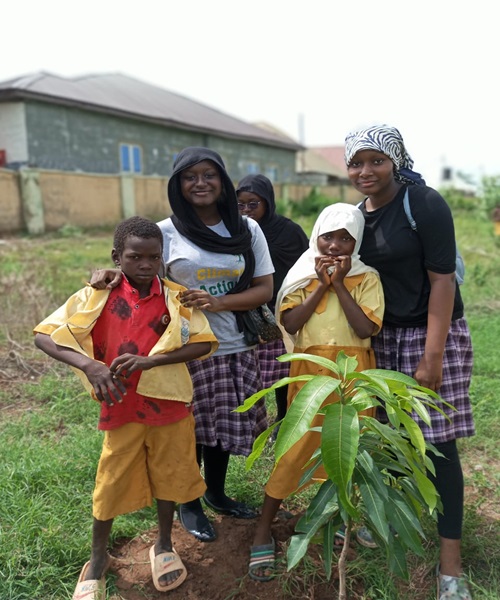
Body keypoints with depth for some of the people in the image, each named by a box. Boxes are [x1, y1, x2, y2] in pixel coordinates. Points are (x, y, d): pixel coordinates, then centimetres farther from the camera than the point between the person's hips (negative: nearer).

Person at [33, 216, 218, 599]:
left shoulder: (176, 298, -8)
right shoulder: (97, 297, -10)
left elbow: (204, 344, -15)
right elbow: (44, 336, -13)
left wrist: (151, 360, -28)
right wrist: (89, 365, -30)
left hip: (169, 403, 1)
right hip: (121, 407, 0)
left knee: (168, 475, 16)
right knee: (111, 483, 12)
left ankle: (164, 545, 42)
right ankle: (98, 561, 36)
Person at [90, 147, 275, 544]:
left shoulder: (247, 229, 1)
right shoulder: (167, 232, -5)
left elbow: (265, 289, -1)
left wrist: (218, 302, -17)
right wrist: (115, 275, -20)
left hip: (235, 350, 3)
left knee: (225, 425, 16)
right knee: (191, 429, 9)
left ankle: (216, 493, 41)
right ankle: (188, 504, 34)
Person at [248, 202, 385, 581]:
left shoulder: (367, 278, -1)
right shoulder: (304, 274, 2)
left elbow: (366, 329, -14)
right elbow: (290, 324, -10)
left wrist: (339, 284, -14)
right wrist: (322, 284, -13)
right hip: (311, 370, 0)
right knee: (295, 447, -1)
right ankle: (264, 532, 11)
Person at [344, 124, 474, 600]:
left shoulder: (424, 203, -13)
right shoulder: (359, 213, 7)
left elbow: (442, 279, -16)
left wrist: (432, 357, -19)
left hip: (431, 334, -5)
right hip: (383, 337, 6)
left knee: (437, 443, -2)